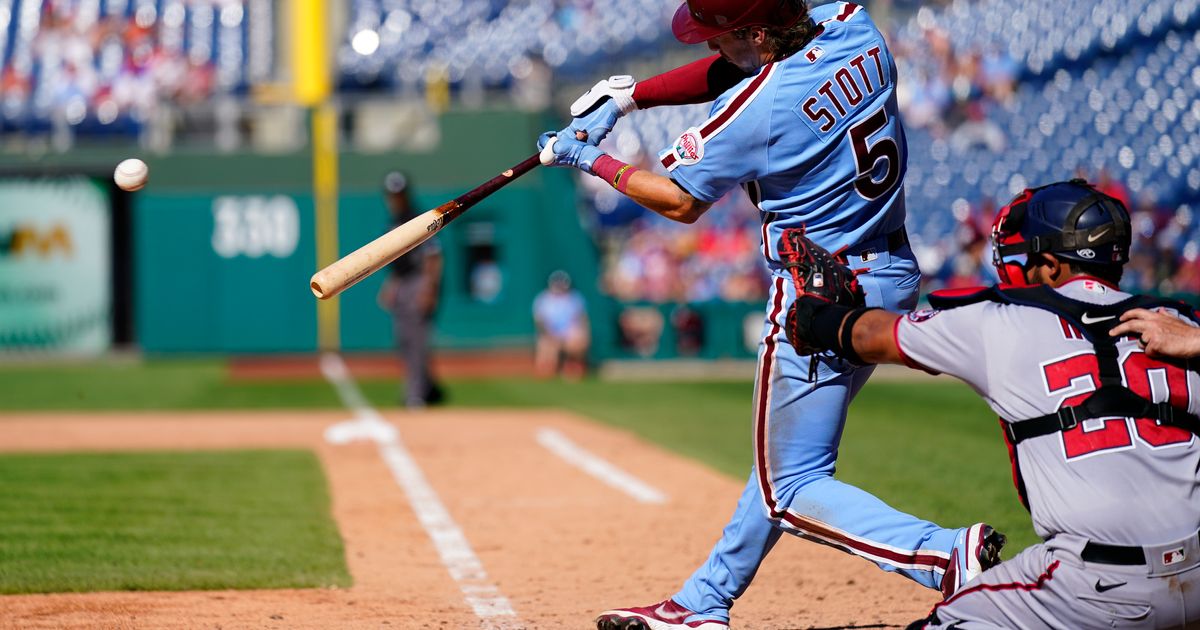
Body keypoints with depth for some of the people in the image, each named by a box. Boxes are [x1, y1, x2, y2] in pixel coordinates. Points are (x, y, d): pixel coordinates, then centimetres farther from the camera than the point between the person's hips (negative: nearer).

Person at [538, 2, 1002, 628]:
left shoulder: (753, 110, -23)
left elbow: (680, 201, -5)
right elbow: (736, 70, 12)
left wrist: (590, 160, 8)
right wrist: (629, 94, 6)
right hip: (893, 277, 9)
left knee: (793, 489, 0)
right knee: (782, 453, 21)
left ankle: (949, 555, -19)